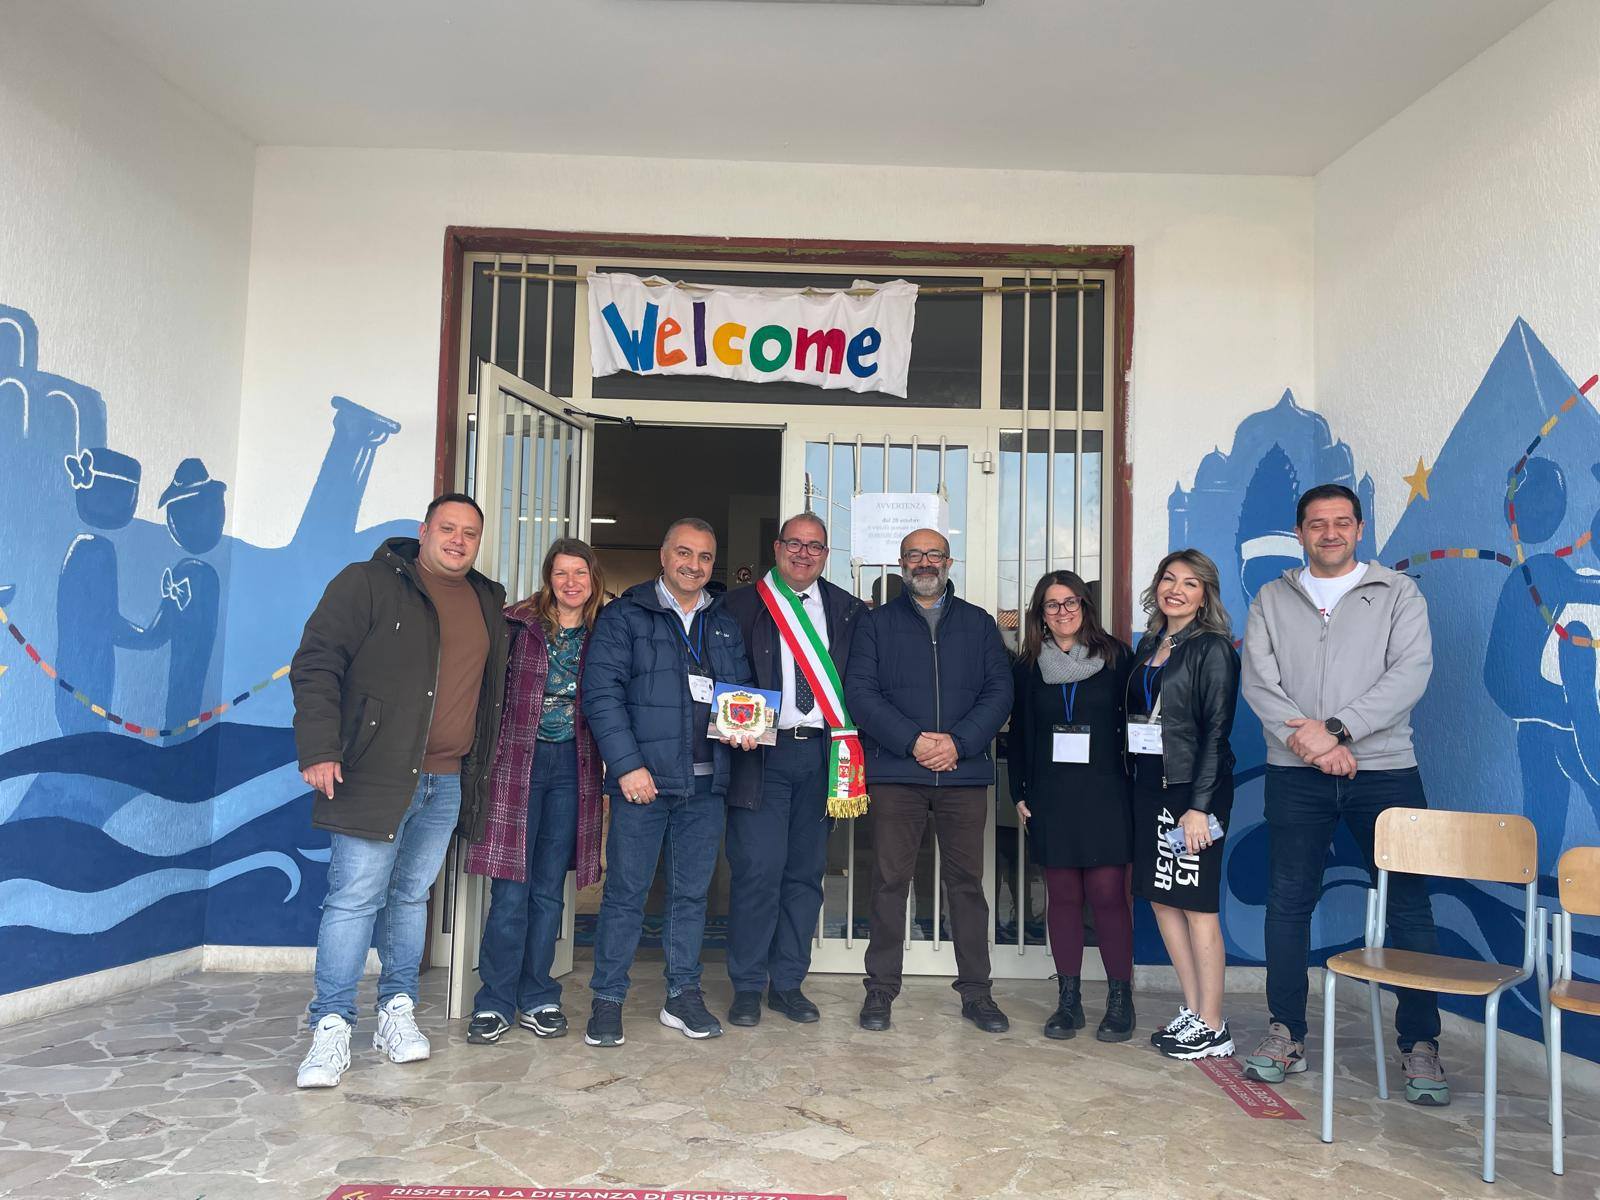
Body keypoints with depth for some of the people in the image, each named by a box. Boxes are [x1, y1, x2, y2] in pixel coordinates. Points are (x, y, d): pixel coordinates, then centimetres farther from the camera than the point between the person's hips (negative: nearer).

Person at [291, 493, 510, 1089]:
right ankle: (331, 1026, 5)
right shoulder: (368, 583, -2)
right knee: (356, 896, -5)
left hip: (448, 782, 5)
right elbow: (316, 664, -8)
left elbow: (492, 686, 27)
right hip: (375, 773, -5)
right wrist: (319, 748, -15)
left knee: (411, 894, 13)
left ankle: (397, 1011, 23)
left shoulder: (489, 604, 14)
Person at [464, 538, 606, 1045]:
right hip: (518, 760, -2)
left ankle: (537, 1000, 20)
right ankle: (495, 1004, 10)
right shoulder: (518, 624, 0)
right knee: (511, 889, -2)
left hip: (573, 765, 3)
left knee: (549, 890, 9)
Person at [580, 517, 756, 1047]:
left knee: (692, 893, 11)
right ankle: (607, 1000, 14)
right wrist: (627, 764, -15)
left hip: (706, 784, 4)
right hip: (643, 779, -4)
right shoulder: (624, 616, 0)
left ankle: (683, 996, 22)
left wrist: (746, 725, -1)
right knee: (626, 893, 1)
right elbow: (602, 693, -7)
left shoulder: (725, 625, 16)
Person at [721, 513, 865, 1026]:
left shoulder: (847, 610, 12)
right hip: (763, 753, -3)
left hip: (821, 754, 3)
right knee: (757, 869, -5)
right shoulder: (741, 605, 5)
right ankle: (747, 987, 9)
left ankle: (788, 983, 20)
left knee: (806, 871, 8)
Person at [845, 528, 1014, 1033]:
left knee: (967, 882, 6)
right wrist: (912, 741, -13)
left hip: (965, 771, 1)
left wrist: (959, 742, -10)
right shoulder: (876, 624, 9)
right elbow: (860, 693, -2)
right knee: (889, 881, 2)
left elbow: (999, 691, 5)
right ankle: (881, 989, 13)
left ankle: (976, 992, 16)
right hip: (895, 771, -1)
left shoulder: (979, 624, 14)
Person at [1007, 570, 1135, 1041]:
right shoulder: (1029, 666, 9)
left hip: (1104, 793, -2)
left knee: (1108, 894, -4)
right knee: (1062, 896, 6)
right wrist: (1019, 793, 5)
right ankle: (1068, 1000, 14)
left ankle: (1120, 999, 8)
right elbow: (1019, 734, 11)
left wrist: (1132, 786, -6)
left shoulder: (1115, 657, 2)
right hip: (1050, 798, 2)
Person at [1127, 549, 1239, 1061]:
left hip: (1193, 787, -7)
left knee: (1197, 904, -1)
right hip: (1150, 783, 7)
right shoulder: (1148, 645, 13)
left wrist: (1199, 805, -18)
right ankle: (1192, 1011, 23)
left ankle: (1213, 1028, 10)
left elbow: (1216, 730, -13)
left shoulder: (1213, 648, -8)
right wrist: (1135, 781, 7)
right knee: (1160, 897, 10)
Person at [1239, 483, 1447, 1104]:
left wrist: (1336, 729, -17)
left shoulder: (1398, 594, 5)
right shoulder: (1272, 600, 10)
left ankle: (1420, 1045, 13)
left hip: (1385, 771, -1)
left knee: (1408, 905, 1)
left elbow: (1410, 674, -8)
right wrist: (1307, 740, -15)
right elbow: (1258, 682, -1)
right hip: (1295, 774, 2)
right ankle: (1287, 1034, 17)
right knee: (1288, 902, 5)